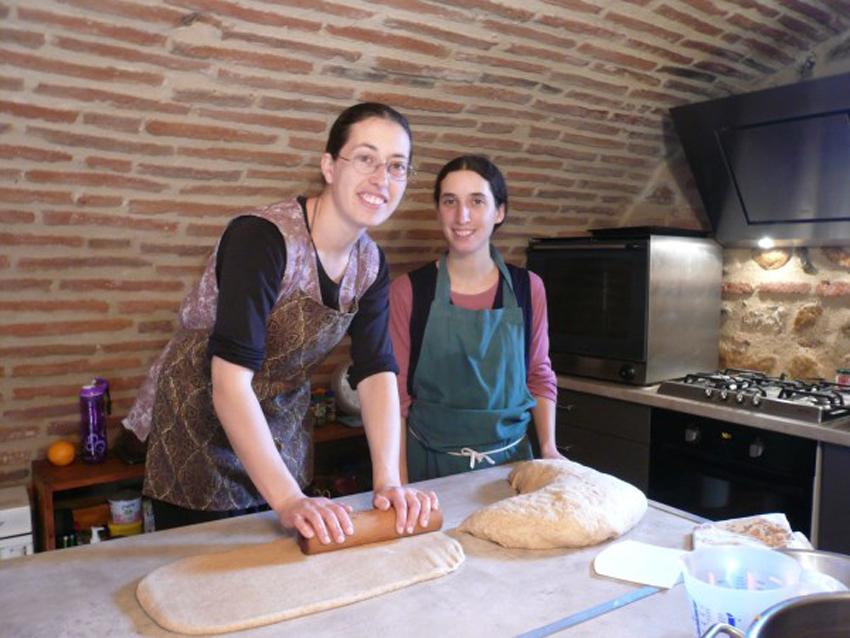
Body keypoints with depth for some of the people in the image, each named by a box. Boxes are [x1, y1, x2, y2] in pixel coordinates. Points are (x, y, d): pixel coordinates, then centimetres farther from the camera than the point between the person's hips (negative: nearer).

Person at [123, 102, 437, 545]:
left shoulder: (370, 264, -5)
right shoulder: (262, 237, -26)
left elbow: (377, 373, -9)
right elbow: (230, 381, -33)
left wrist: (388, 481, -21)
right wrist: (287, 499, -38)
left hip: (279, 438, 6)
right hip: (197, 433, -6)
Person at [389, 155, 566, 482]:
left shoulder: (528, 288, -3)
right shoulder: (407, 291, -9)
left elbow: (539, 376, 7)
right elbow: (396, 393, -5)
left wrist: (548, 448, -3)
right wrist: (399, 484, -8)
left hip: (509, 458, 2)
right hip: (430, 465, -2)